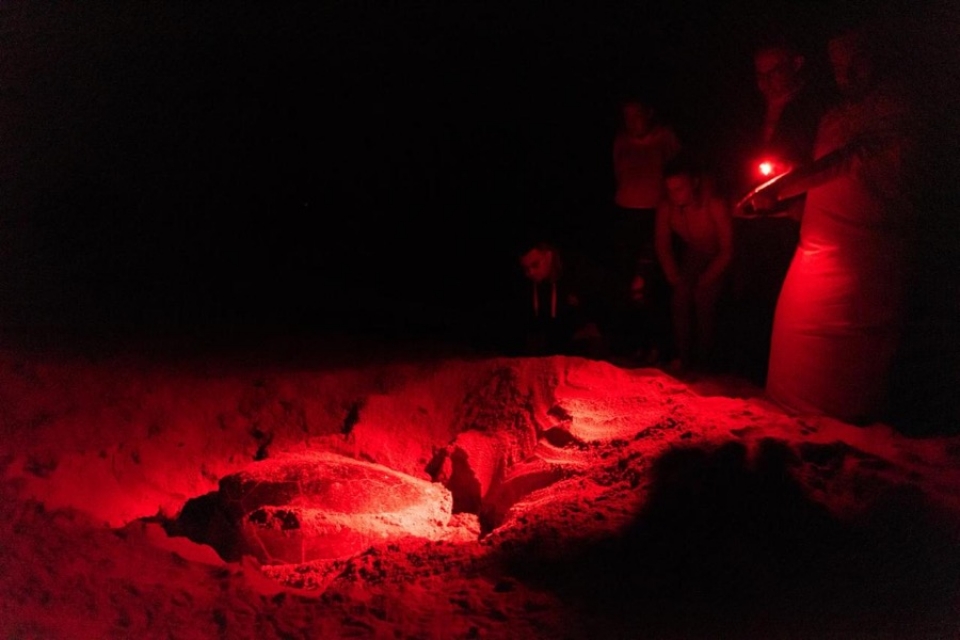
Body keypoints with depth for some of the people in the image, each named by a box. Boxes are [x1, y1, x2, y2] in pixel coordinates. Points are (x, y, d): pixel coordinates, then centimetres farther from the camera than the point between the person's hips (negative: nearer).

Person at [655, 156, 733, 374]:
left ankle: (704, 359, -7)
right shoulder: (666, 207, -19)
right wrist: (675, 278, -15)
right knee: (680, 295, -21)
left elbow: (727, 251, -22)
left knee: (703, 297, -24)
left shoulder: (716, 205, -30)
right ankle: (682, 356, -8)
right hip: (691, 257, 3)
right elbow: (663, 246, -5)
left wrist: (704, 282, -26)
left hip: (717, 261, -3)